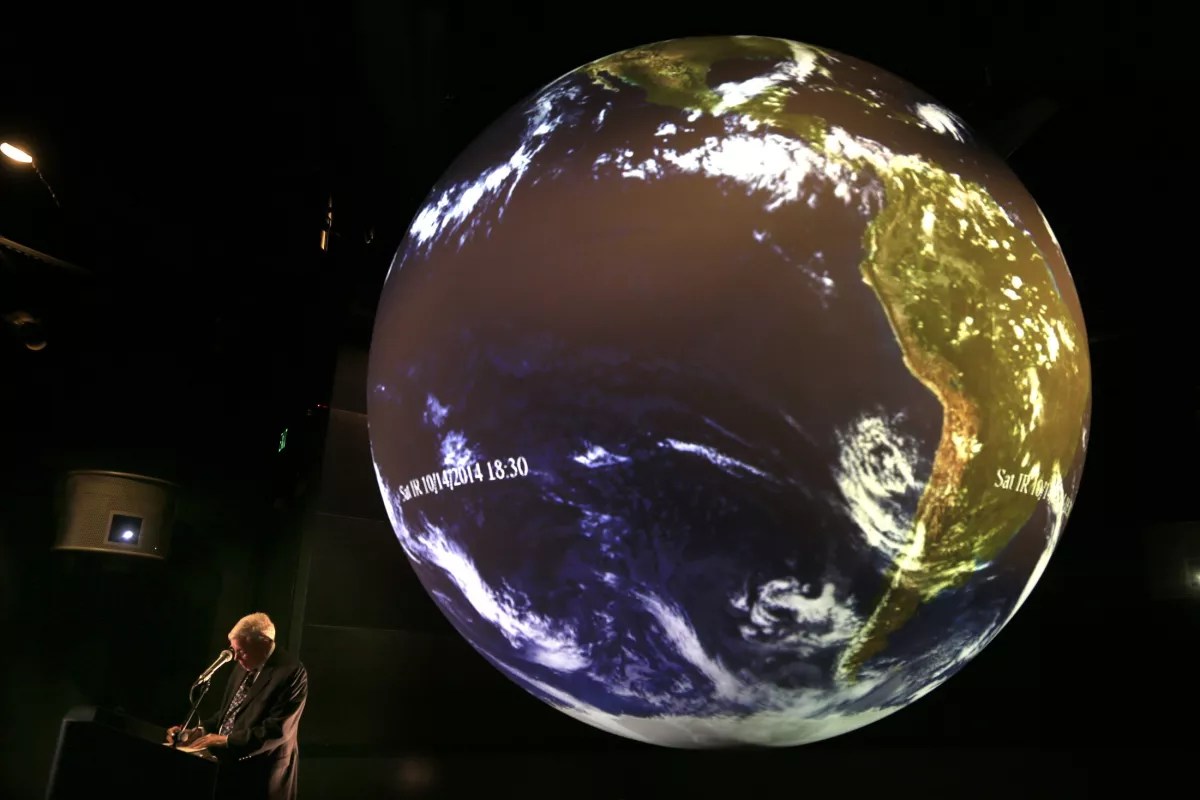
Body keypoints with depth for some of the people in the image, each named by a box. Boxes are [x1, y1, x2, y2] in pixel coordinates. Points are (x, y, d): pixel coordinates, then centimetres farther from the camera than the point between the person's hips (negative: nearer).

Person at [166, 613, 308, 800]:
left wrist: (226, 741, -23)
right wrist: (201, 730, 0)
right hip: (229, 767, 7)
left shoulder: (291, 672, -19)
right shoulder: (245, 666, 8)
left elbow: (277, 730, -23)